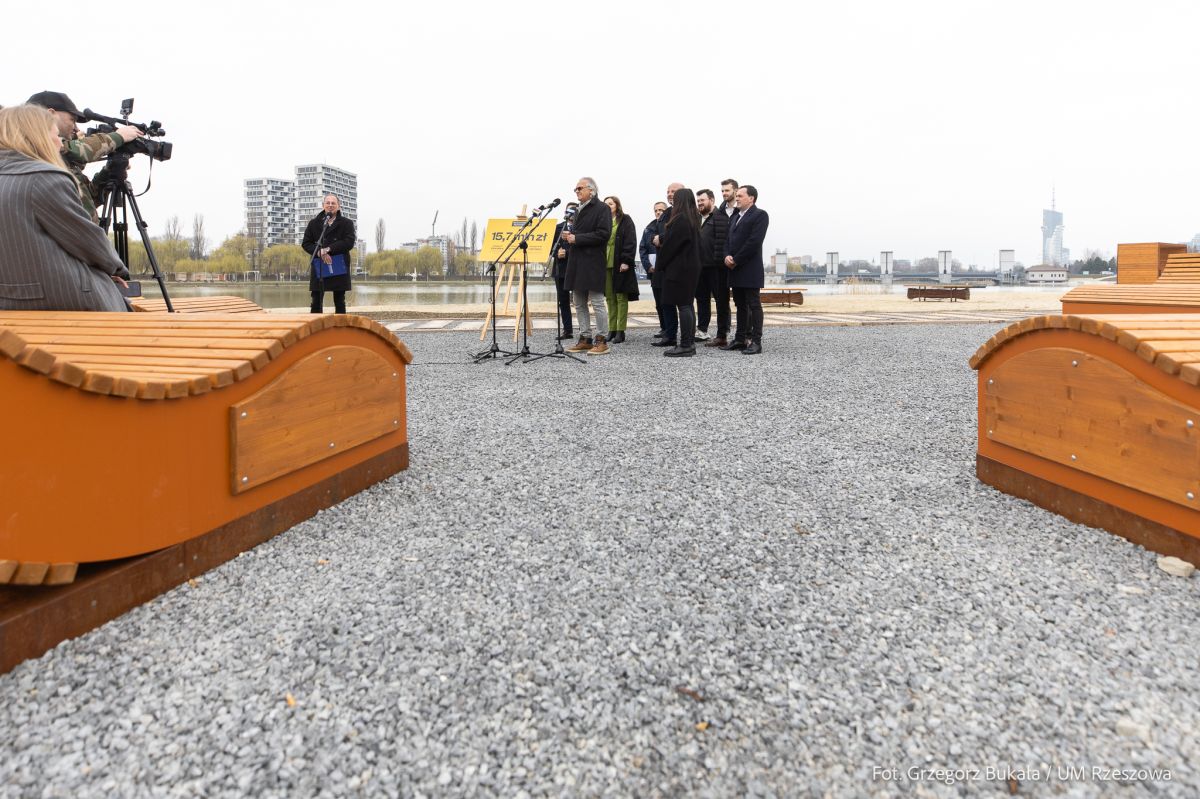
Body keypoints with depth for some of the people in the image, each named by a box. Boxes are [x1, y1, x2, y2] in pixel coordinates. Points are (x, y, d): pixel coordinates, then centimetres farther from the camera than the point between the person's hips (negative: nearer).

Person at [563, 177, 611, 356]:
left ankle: (601, 341, 2)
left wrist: (576, 238, -16)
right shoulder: (578, 211, 20)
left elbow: (603, 234, -17)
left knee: (597, 303, -4)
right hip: (576, 263, 9)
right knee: (579, 305, 9)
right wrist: (569, 236, 6)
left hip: (593, 262, -8)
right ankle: (585, 339, 16)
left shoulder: (602, 209, -6)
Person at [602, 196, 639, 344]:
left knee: (621, 297, -3)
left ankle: (620, 332, -2)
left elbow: (631, 242, -7)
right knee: (610, 298, 7)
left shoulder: (625, 220, 1)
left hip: (620, 264, -5)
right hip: (606, 264, 5)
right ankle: (612, 330, 12)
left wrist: (626, 261, -16)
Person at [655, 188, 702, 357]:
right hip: (691, 267, 10)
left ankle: (685, 346, -7)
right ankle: (689, 342, 17)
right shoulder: (693, 220, 13)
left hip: (679, 268, -10)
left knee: (683, 306, -8)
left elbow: (670, 245, -15)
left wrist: (659, 265, -3)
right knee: (688, 304, 12)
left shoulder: (680, 220, -16)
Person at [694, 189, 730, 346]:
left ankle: (722, 336, -1)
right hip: (701, 265, 9)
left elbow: (722, 241, -17)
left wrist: (719, 260, -23)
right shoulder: (698, 218, 18)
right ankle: (702, 331, 24)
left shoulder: (720, 217, -9)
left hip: (716, 266, -9)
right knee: (701, 298, 14)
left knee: (721, 299, -3)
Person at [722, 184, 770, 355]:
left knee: (753, 304, -5)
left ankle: (756, 341, -4)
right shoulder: (734, 217, 20)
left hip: (750, 269, -8)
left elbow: (754, 241, -15)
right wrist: (727, 256, -4)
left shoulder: (759, 215, -5)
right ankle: (740, 339, 16)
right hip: (735, 269, 8)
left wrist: (736, 260, -14)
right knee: (740, 305, 11)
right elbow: (728, 240, 16)